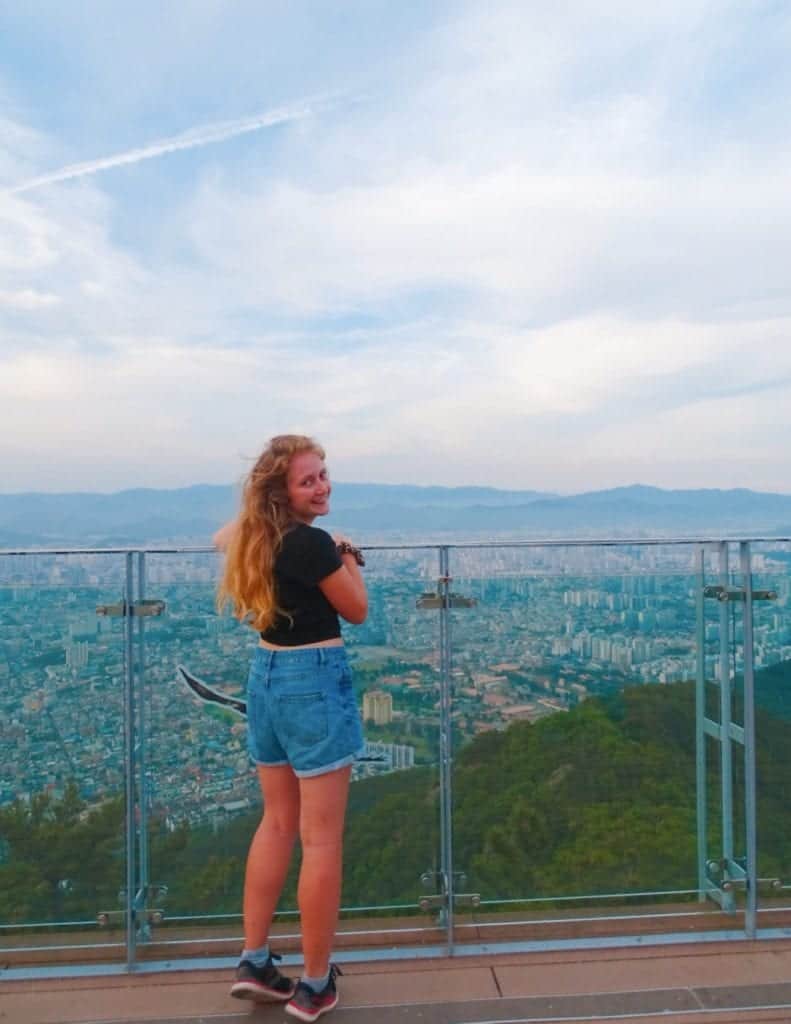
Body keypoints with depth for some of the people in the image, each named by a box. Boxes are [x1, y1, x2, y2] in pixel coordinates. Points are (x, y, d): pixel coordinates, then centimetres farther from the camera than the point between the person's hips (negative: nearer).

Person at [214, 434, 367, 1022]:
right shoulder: (313, 542, -19)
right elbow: (358, 611, -7)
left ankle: (254, 963, 29)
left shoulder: (253, 537, 4)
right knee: (322, 838, 5)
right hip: (316, 684, -8)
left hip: (265, 678, 8)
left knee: (279, 822, 20)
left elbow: (224, 537, 30)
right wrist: (348, 560, 8)